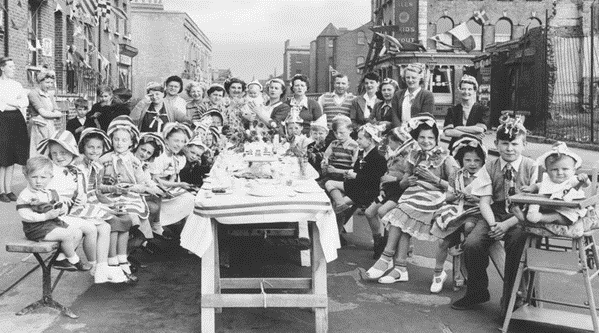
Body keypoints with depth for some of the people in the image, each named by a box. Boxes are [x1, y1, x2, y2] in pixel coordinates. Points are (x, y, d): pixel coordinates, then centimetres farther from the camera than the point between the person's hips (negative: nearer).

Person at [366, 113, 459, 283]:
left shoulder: (445, 158, 2)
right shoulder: (415, 156, 18)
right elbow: (402, 183, 20)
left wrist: (434, 179, -13)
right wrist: (407, 181, -3)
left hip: (433, 198, -5)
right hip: (413, 195, 5)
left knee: (400, 215, -25)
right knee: (403, 221, -23)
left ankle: (387, 258, -18)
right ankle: (400, 268, -23)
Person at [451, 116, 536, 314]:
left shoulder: (531, 168, -1)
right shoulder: (489, 168, 6)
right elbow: (484, 201, 1)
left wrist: (507, 224, -20)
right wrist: (493, 224, -19)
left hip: (520, 218, -2)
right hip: (494, 216, 2)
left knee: (516, 244, -33)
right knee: (472, 244, -22)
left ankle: (510, 298, -8)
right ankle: (478, 292, 4)